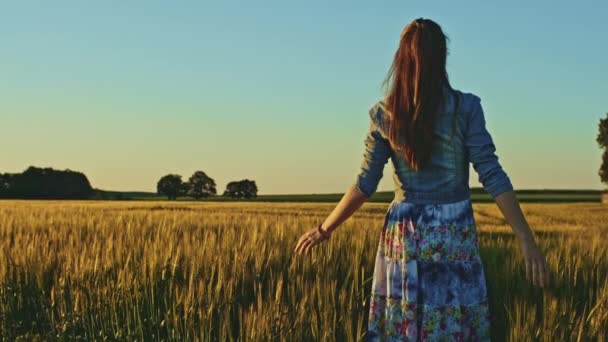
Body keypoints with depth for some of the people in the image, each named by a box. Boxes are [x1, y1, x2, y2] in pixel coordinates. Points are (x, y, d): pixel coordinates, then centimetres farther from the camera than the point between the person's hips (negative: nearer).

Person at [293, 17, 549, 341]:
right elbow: (491, 175, -11)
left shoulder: (384, 114, 0)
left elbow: (365, 184, -1)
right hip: (454, 233, -2)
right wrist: (526, 239, -9)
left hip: (403, 233, 2)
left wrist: (324, 229, 10)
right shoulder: (465, 107, -6)